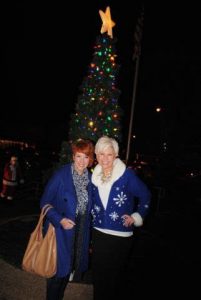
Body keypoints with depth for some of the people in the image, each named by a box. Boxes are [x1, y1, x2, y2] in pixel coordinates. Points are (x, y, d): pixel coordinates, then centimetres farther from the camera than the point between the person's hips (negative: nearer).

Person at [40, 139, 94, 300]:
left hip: (81, 232, 5)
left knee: (69, 268, 21)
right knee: (58, 270, 9)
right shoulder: (61, 175, -19)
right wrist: (60, 220, -23)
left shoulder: (90, 178, -3)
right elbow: (45, 202, -13)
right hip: (61, 230, -5)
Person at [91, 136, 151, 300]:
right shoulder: (95, 175, 1)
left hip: (121, 236, -4)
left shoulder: (127, 174, -14)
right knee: (98, 275, 18)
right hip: (98, 233, 4)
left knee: (115, 277, 13)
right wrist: (94, 216, 10)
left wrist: (137, 217, -5)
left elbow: (145, 195, -3)